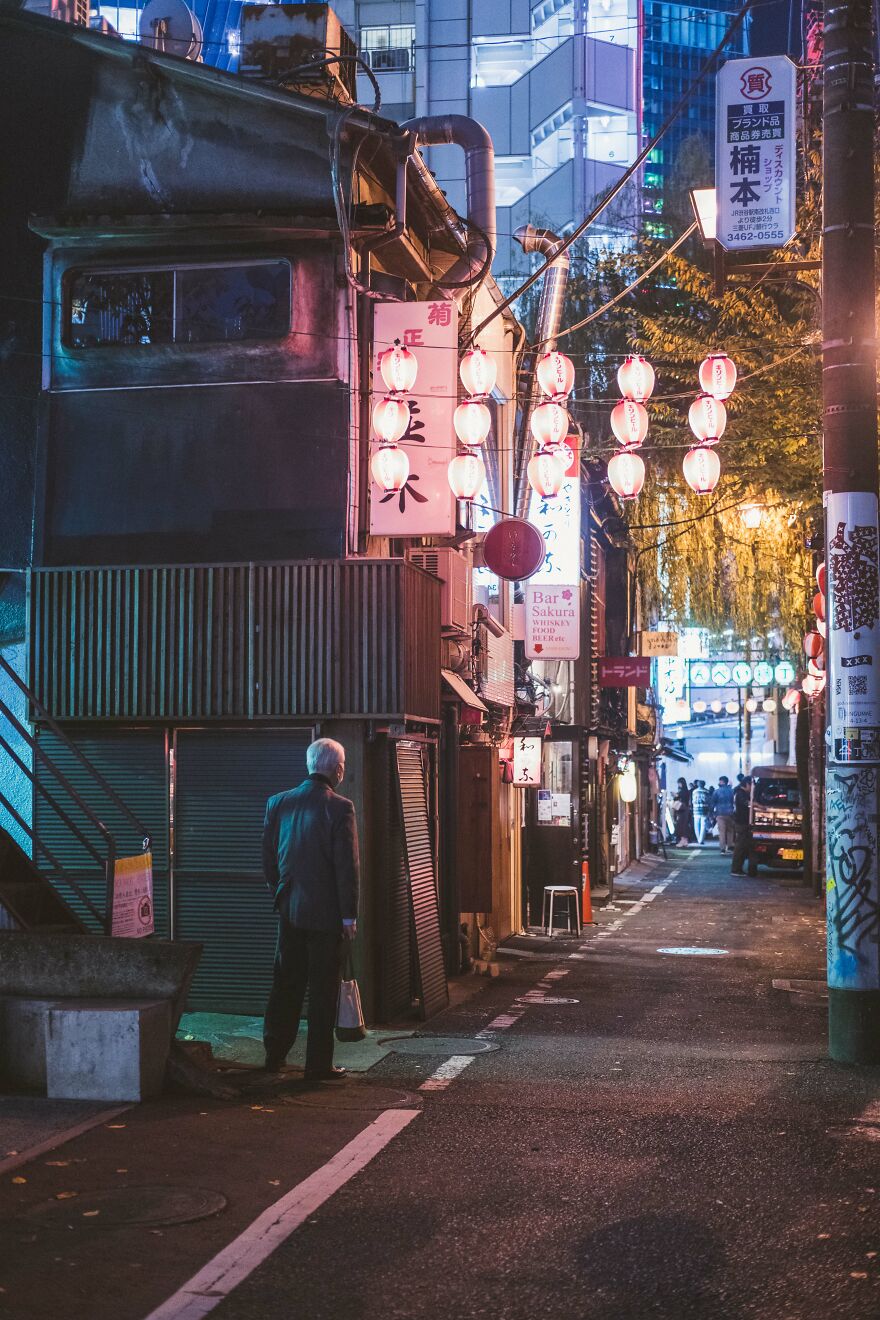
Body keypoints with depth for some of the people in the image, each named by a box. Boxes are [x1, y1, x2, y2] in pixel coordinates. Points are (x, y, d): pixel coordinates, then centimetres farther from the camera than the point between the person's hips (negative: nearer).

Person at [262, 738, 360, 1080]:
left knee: (285, 984, 16)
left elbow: (268, 857, 9)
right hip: (325, 911, -5)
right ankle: (318, 1064, 8)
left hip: (289, 910, 5)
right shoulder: (339, 808, -13)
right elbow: (347, 866, -13)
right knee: (323, 989, 3)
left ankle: (274, 1055, 24)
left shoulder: (278, 803, 3)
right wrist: (349, 915, -7)